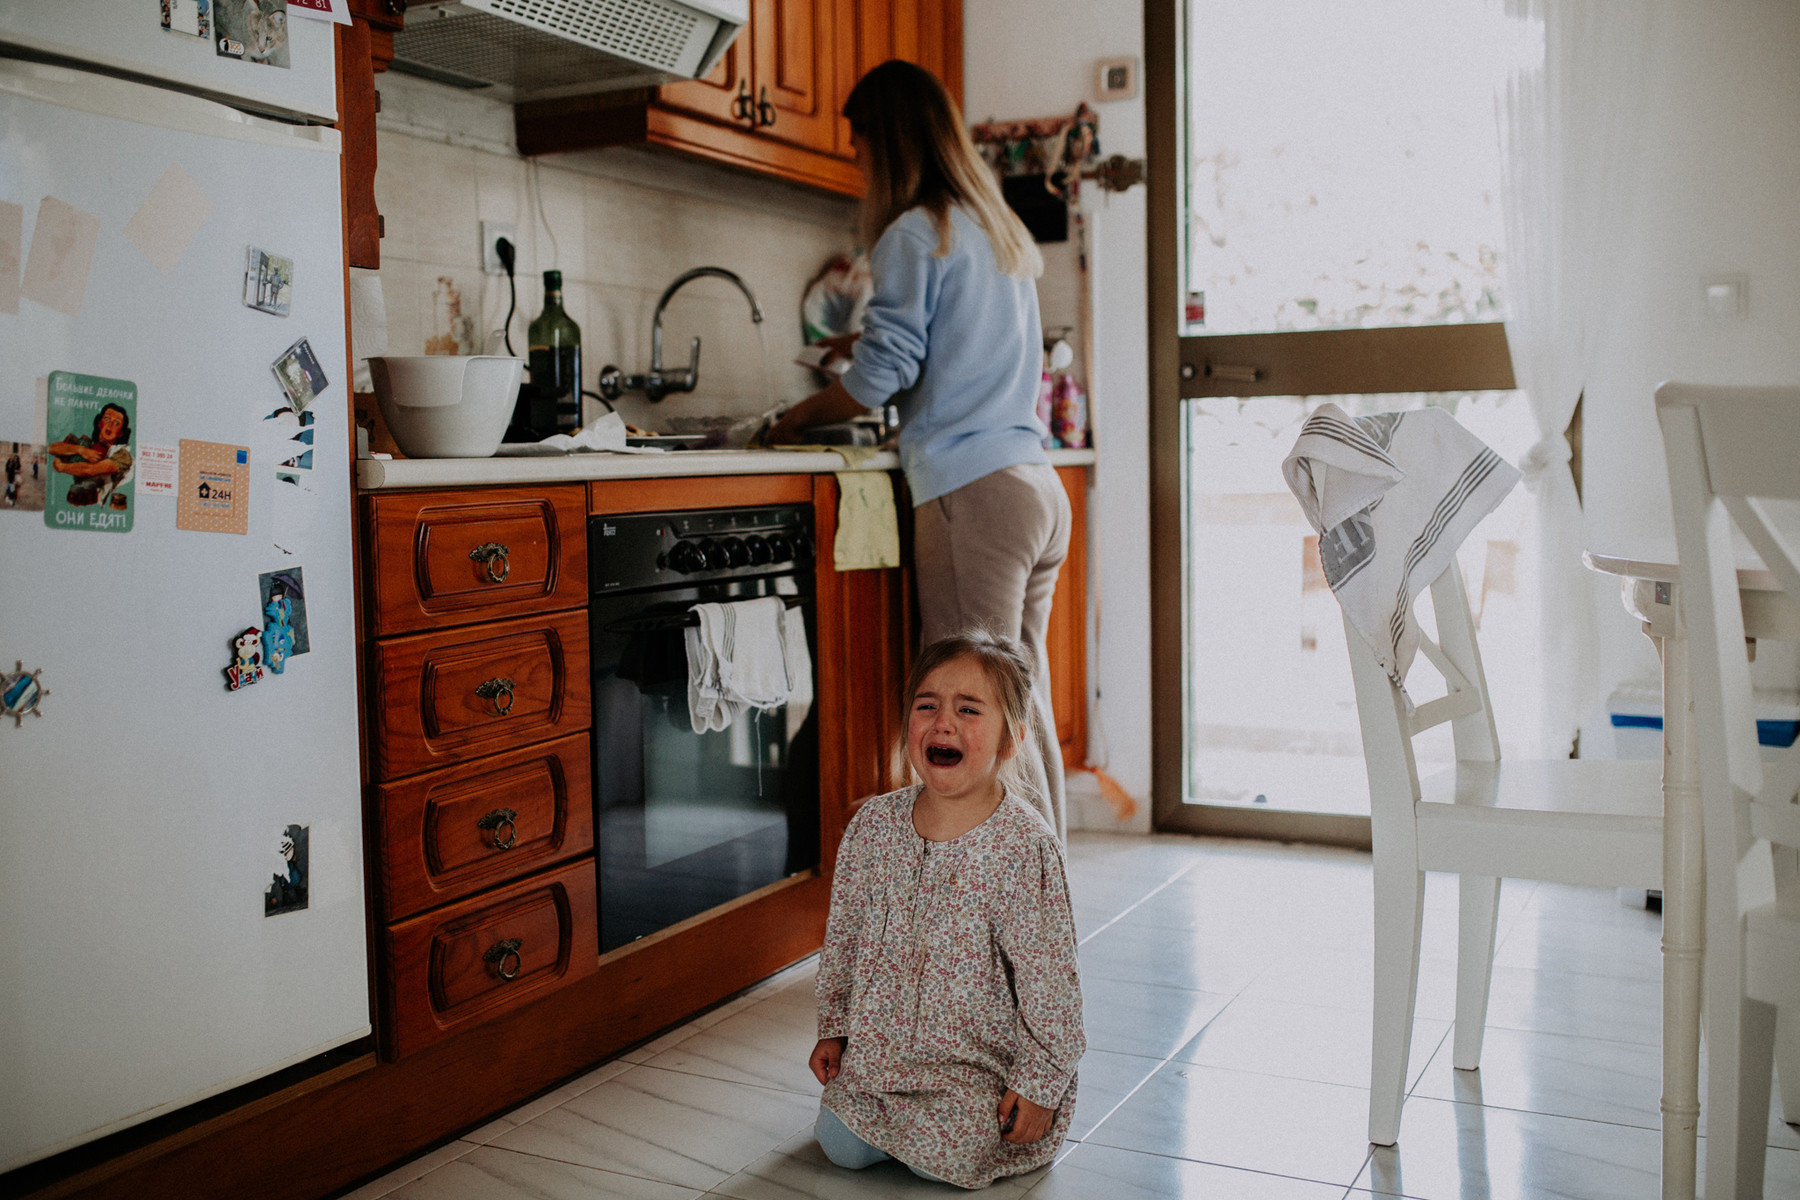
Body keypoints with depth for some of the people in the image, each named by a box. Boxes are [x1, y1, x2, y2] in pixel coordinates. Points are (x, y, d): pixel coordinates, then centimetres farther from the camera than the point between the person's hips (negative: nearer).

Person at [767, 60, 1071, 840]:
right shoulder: (1000, 231, 22)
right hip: (1038, 487, 9)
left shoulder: (916, 232, -3)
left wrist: (796, 419, 7)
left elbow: (880, 376, -8)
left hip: (973, 491, -9)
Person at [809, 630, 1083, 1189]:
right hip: (879, 1047, 5)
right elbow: (843, 934, 8)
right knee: (840, 1145, -2)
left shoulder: (1023, 847, -19)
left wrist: (1040, 1084, -14)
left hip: (981, 1061, -4)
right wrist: (833, 1027, 11)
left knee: (946, 1156, -20)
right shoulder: (873, 825, -5)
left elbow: (1048, 975, -15)